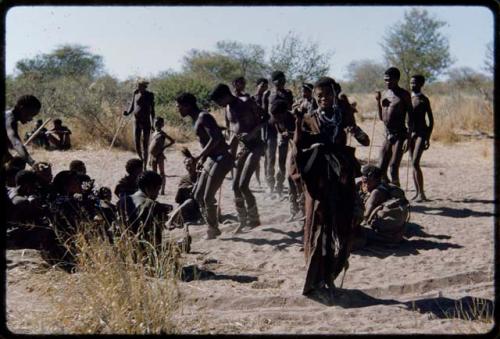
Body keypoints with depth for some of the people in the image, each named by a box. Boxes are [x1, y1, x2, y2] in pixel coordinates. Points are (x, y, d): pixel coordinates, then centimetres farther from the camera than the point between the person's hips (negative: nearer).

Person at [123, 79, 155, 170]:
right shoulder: (135, 94, 2)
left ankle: (144, 167, 3)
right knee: (137, 145, 1)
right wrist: (127, 113, -12)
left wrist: (152, 123, -5)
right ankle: (142, 160, 29)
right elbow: (132, 107, 9)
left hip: (146, 123, -2)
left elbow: (152, 110, 1)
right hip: (137, 122, 2)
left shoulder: (149, 95, -3)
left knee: (145, 146, -3)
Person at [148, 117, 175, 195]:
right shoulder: (154, 133, 14)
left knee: (161, 173, -3)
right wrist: (150, 158, 15)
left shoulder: (162, 134, -6)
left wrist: (164, 147, -11)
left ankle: (162, 190, -2)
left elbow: (172, 141, -8)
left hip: (159, 156, -7)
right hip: (153, 156, 7)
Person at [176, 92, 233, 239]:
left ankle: (213, 229, 9)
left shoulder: (203, 117, -14)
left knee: (208, 197, -7)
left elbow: (215, 139, -26)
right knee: (198, 195, 11)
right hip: (211, 159, 10)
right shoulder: (196, 120, 16)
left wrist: (198, 157, -27)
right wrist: (201, 160, 18)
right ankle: (212, 227, 18)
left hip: (221, 159, -10)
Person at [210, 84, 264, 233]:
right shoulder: (228, 109, 8)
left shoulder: (247, 104, -14)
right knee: (235, 186, 4)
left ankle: (254, 220, 2)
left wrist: (251, 134, -25)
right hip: (242, 147, 8)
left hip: (255, 146, -8)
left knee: (243, 186, -13)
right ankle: (242, 220, 17)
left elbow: (260, 123, -9)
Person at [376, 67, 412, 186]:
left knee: (393, 169, -10)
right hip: (388, 135, 7)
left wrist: (409, 138, -15)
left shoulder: (404, 95, -6)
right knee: (381, 170, 4)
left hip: (400, 135, -7)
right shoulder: (384, 94, 12)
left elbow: (411, 116, -8)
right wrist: (378, 101, 3)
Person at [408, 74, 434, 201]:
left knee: (415, 163, -16)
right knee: (413, 164, 7)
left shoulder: (424, 100, -5)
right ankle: (418, 192, 13)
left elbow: (431, 120, -5)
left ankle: (422, 193, -12)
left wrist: (428, 138, -11)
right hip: (411, 133, 6)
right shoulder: (408, 98, 12)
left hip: (421, 133, -6)